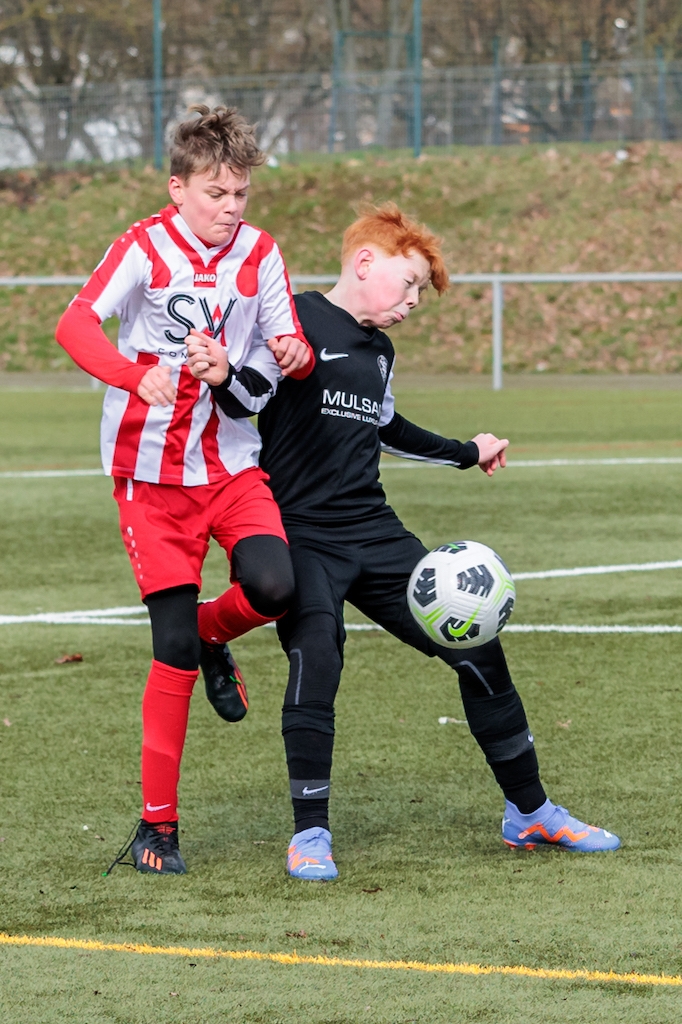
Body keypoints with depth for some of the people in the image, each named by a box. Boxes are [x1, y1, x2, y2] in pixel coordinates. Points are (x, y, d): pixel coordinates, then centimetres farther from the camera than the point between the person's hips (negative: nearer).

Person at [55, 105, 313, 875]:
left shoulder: (259, 255, 4)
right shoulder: (145, 248, -9)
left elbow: (290, 343, 8)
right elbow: (74, 325, -23)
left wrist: (295, 354, -18)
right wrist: (136, 376, -42)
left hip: (233, 464, 4)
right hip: (152, 472, -3)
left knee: (274, 587, -23)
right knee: (173, 649, -7)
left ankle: (213, 636, 14)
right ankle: (157, 823, 6)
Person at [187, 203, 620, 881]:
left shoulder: (379, 351, 17)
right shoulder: (297, 320, -8)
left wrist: (465, 453, 45)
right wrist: (219, 371, -39)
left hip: (375, 534, 7)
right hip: (302, 537, -7)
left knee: (477, 648, 3)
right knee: (316, 665, -25)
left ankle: (529, 812, 18)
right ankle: (310, 835, -8)